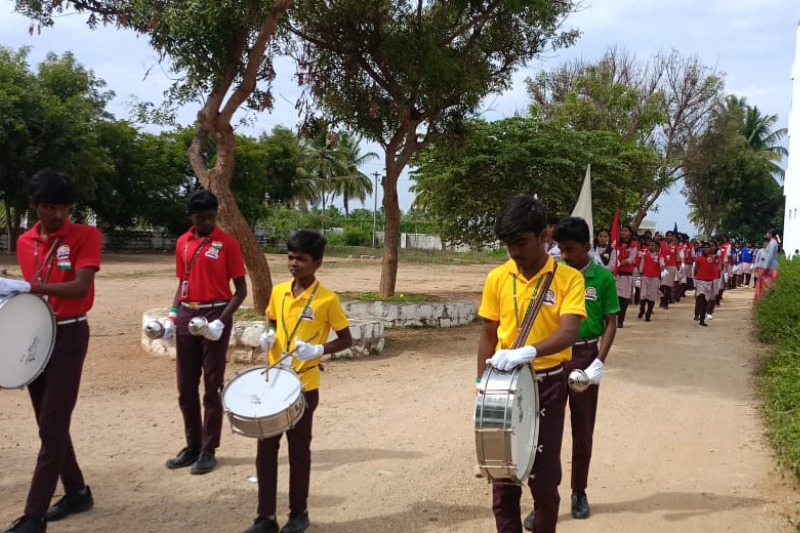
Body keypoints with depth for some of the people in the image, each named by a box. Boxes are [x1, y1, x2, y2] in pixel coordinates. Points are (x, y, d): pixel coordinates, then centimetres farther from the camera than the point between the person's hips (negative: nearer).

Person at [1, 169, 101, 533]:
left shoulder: (86, 235, -9)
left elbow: (80, 287, -21)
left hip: (68, 336, -7)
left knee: (53, 426, -6)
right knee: (48, 424, 13)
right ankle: (77, 491, 28)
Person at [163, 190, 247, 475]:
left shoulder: (227, 243, -6)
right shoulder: (182, 243, 9)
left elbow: (241, 289, -6)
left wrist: (221, 321, -18)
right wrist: (172, 316, 3)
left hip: (215, 315, -5)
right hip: (186, 316, 5)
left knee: (212, 387, 2)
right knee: (185, 386, 10)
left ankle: (208, 450, 11)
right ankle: (192, 446, 23)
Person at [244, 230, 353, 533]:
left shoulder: (327, 299, -11)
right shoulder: (278, 292, 3)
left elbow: (346, 340, -5)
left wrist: (318, 350, -20)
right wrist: (267, 337, -3)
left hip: (303, 386, -4)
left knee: (298, 451, 8)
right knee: (266, 449, 8)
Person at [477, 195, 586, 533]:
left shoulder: (568, 278, -8)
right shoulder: (497, 278, 0)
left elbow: (568, 333, -20)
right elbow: (488, 335, 6)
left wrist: (528, 352, -37)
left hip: (548, 383, -2)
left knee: (544, 475, 8)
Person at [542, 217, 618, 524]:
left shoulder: (603, 278, -5)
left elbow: (611, 324, -2)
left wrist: (599, 363, -12)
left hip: (585, 356, -1)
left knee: (583, 429, 11)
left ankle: (579, 493, 26)